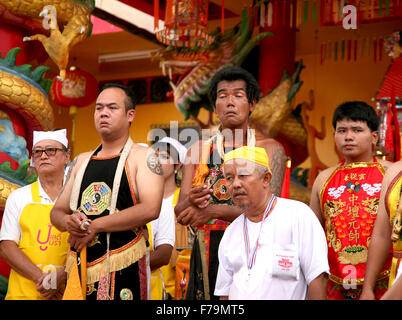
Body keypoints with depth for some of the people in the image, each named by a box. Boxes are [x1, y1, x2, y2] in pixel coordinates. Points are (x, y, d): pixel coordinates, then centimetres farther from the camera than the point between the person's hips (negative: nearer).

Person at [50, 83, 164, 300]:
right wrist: (68, 222, -6)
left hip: (123, 267, -5)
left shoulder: (143, 157, -1)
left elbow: (150, 209, -15)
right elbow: (57, 211, 20)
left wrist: (94, 225, -13)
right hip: (80, 266, 5)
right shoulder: (82, 161, 17)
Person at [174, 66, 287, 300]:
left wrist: (213, 211, -18)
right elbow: (181, 214, 7)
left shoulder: (270, 149, 3)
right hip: (206, 255, 2)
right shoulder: (198, 151, 12)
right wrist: (191, 202, -17)